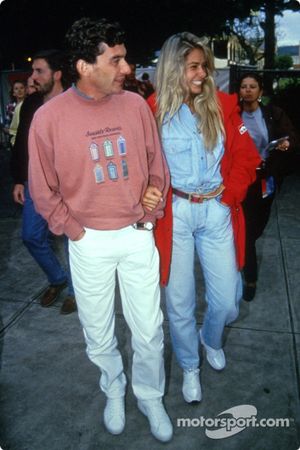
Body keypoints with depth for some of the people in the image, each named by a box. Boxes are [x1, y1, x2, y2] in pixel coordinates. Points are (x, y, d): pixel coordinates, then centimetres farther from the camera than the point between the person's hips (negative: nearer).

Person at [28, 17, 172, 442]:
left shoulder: (136, 104, -4)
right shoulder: (49, 116, -11)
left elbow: (157, 166, 6)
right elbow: (43, 189, -3)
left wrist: (150, 214, -2)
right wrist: (75, 232, -5)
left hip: (138, 235, 2)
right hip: (89, 242, -1)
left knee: (149, 329, 12)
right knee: (98, 331, 17)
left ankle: (150, 396, 39)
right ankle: (114, 390, 46)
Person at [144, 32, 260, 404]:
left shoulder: (222, 105, 4)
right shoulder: (154, 111, -3)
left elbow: (246, 156, 4)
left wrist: (229, 193, -6)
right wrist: (147, 197, -19)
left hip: (216, 212, 2)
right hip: (174, 214, -2)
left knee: (227, 300, 9)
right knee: (179, 301, 9)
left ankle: (211, 339, 46)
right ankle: (189, 367, 37)